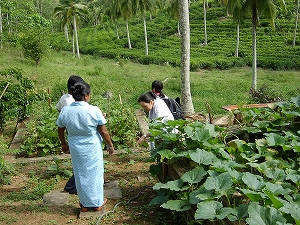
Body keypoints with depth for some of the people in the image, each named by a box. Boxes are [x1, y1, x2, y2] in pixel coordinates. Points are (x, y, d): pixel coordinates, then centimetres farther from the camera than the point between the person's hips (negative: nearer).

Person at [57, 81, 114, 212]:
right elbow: (103, 132, -13)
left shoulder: (65, 111, -9)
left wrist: (64, 144, 20)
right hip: (93, 149, -3)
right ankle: (97, 203, 29)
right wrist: (110, 145, 2)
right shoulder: (94, 110, -19)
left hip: (75, 149, 3)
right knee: (94, 174, 15)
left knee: (80, 175, 18)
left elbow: (60, 131, 3)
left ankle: (84, 204, 31)